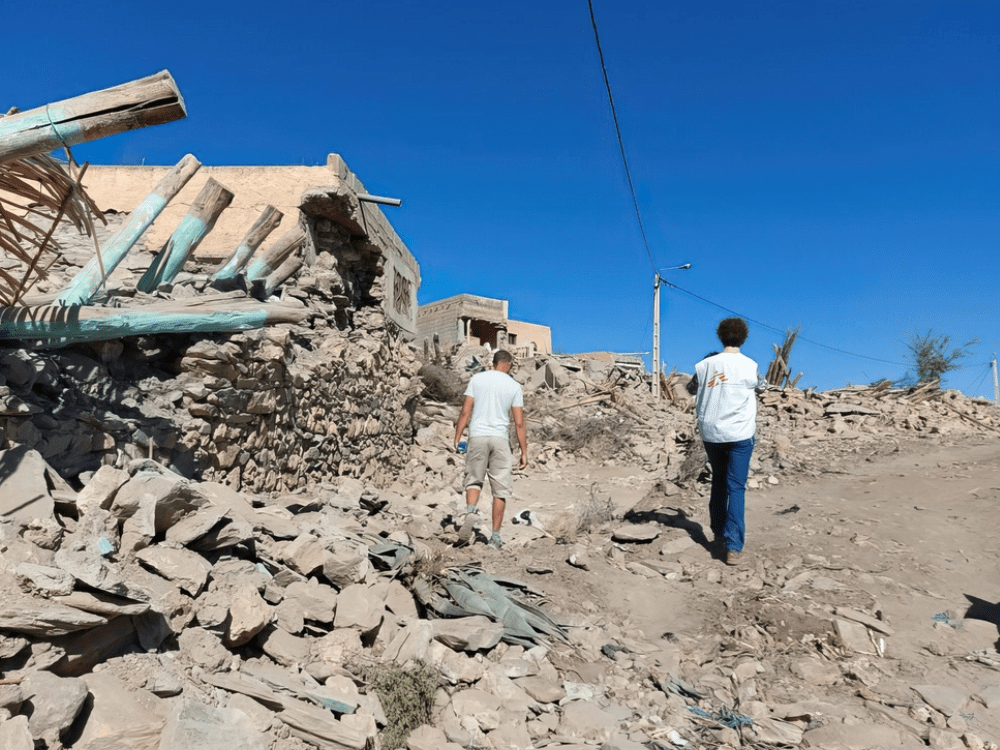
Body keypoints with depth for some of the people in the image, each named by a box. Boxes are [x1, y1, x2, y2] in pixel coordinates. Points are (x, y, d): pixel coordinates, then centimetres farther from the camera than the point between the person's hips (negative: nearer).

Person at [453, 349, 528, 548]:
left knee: (473, 480, 13)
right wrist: (524, 451, 7)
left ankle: (470, 511, -16)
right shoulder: (514, 386, 5)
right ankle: (495, 536, 6)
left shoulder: (477, 379, 7)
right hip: (500, 438, 0)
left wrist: (457, 437, 5)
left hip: (477, 436, 1)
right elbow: (519, 422, 3)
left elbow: (466, 411, 1)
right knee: (500, 489, 5)